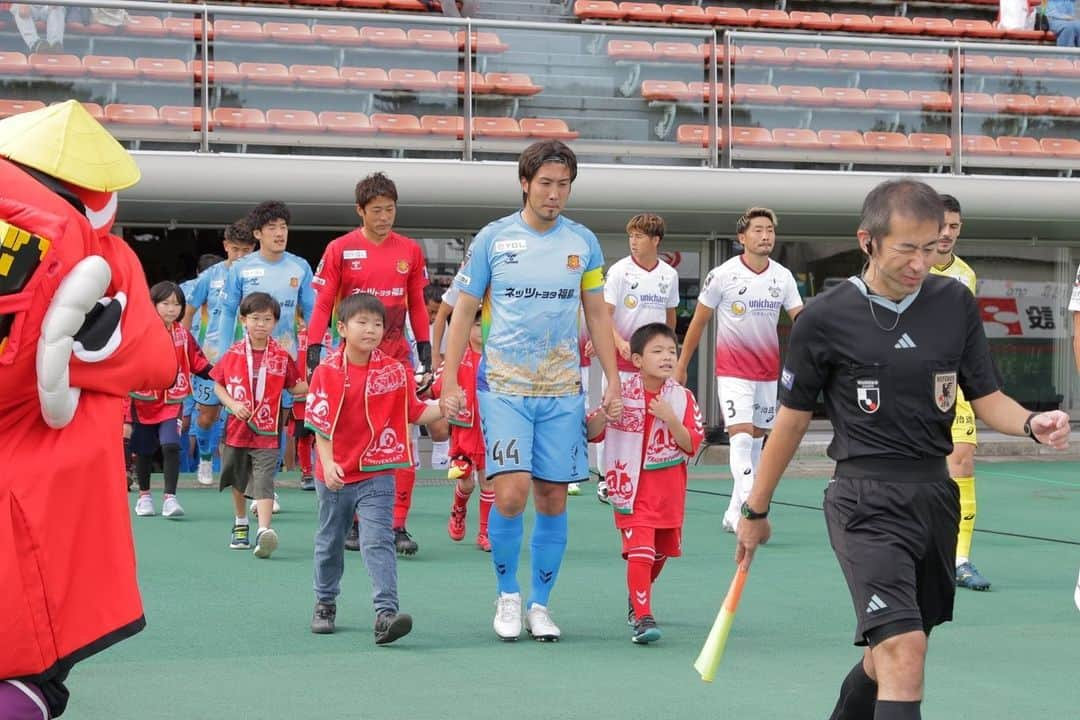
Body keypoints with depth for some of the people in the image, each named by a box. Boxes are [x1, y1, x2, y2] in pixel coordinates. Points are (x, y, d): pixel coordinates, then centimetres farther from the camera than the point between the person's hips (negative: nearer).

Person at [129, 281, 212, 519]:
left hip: (172, 403, 1)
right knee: (143, 451, 12)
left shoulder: (183, 335, 1)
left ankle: (170, 497, -12)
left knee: (171, 446, -17)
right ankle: (144, 495, 31)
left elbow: (198, 363, 7)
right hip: (144, 403, -1)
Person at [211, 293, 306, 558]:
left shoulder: (282, 357, -3)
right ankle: (240, 525, 40)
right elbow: (218, 385, 7)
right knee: (238, 481, 19)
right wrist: (232, 404, -10)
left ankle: (264, 532, -27)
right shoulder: (233, 355, -1)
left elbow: (295, 386, 5)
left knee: (264, 483, -16)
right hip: (237, 429, 3)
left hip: (267, 432, -3)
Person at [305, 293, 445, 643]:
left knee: (378, 542, -14)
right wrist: (327, 463, -20)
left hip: (377, 474, -1)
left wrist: (444, 408, -15)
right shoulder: (327, 372, -8)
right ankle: (325, 604, 38)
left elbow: (414, 412, 3)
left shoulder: (395, 371, -3)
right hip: (335, 476, 1)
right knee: (329, 543, 18)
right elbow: (320, 424, -8)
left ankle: (386, 612, -22)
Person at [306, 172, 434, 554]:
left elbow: (418, 307, 12)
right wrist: (314, 353, -7)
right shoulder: (340, 249, -1)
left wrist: (425, 354, 10)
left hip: (397, 358, 1)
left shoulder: (410, 251, 6)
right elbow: (323, 304, 0)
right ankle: (352, 522, 16)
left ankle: (398, 526, -1)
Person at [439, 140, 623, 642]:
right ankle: (508, 593, 7)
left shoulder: (583, 242, 6)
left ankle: (539, 605, 17)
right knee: (511, 493, -14)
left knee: (552, 500, 4)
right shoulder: (493, 239, 0)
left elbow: (597, 314, 13)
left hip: (562, 392, 3)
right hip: (503, 387, -2)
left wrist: (613, 380, 7)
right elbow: (464, 311, 4)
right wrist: (449, 382, -2)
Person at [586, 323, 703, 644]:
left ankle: (638, 600, 44)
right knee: (640, 552, -16)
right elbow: (592, 434, -1)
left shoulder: (682, 397, -3)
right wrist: (605, 411, -20)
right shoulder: (622, 392, -4)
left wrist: (670, 418, -22)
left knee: (660, 553, 18)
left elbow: (691, 445, -8)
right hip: (632, 488, -3)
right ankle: (642, 618, -14)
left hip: (669, 491, 3)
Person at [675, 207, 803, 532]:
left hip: (768, 370, 5)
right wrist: (681, 367, 4)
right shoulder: (722, 275, -8)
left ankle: (734, 513, 20)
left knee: (756, 438, 9)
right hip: (732, 369, -5)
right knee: (741, 435, -18)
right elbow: (698, 322, 1)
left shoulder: (783, 277, 2)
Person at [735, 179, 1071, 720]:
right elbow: (792, 421, 4)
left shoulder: (955, 303, 4)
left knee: (889, 656, 16)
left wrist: (1033, 423, -14)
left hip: (936, 493, 5)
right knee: (904, 652, -20)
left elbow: (988, 398, 8)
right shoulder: (824, 320, -6)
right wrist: (755, 512, 11)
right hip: (866, 500, -5)